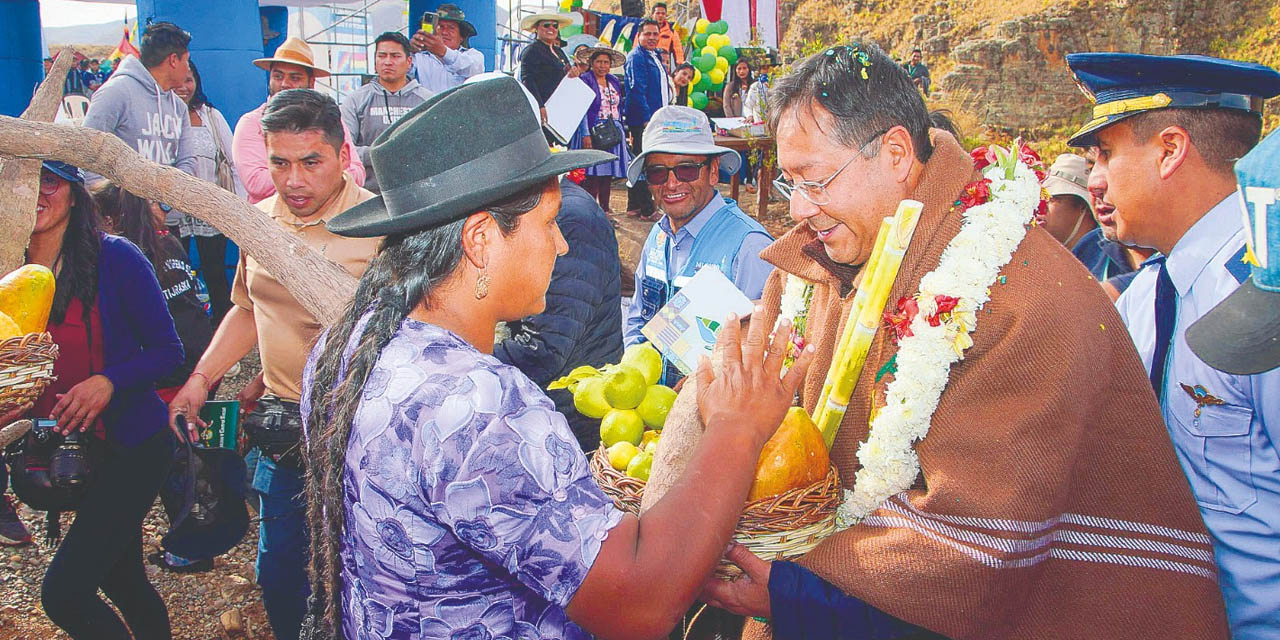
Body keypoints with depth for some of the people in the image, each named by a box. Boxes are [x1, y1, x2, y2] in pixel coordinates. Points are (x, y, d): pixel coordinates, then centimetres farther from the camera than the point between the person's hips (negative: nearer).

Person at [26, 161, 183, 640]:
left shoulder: (115, 258, -11)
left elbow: (168, 350, -8)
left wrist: (109, 382, -25)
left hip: (132, 448, -5)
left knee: (63, 593, -12)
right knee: (122, 582, 18)